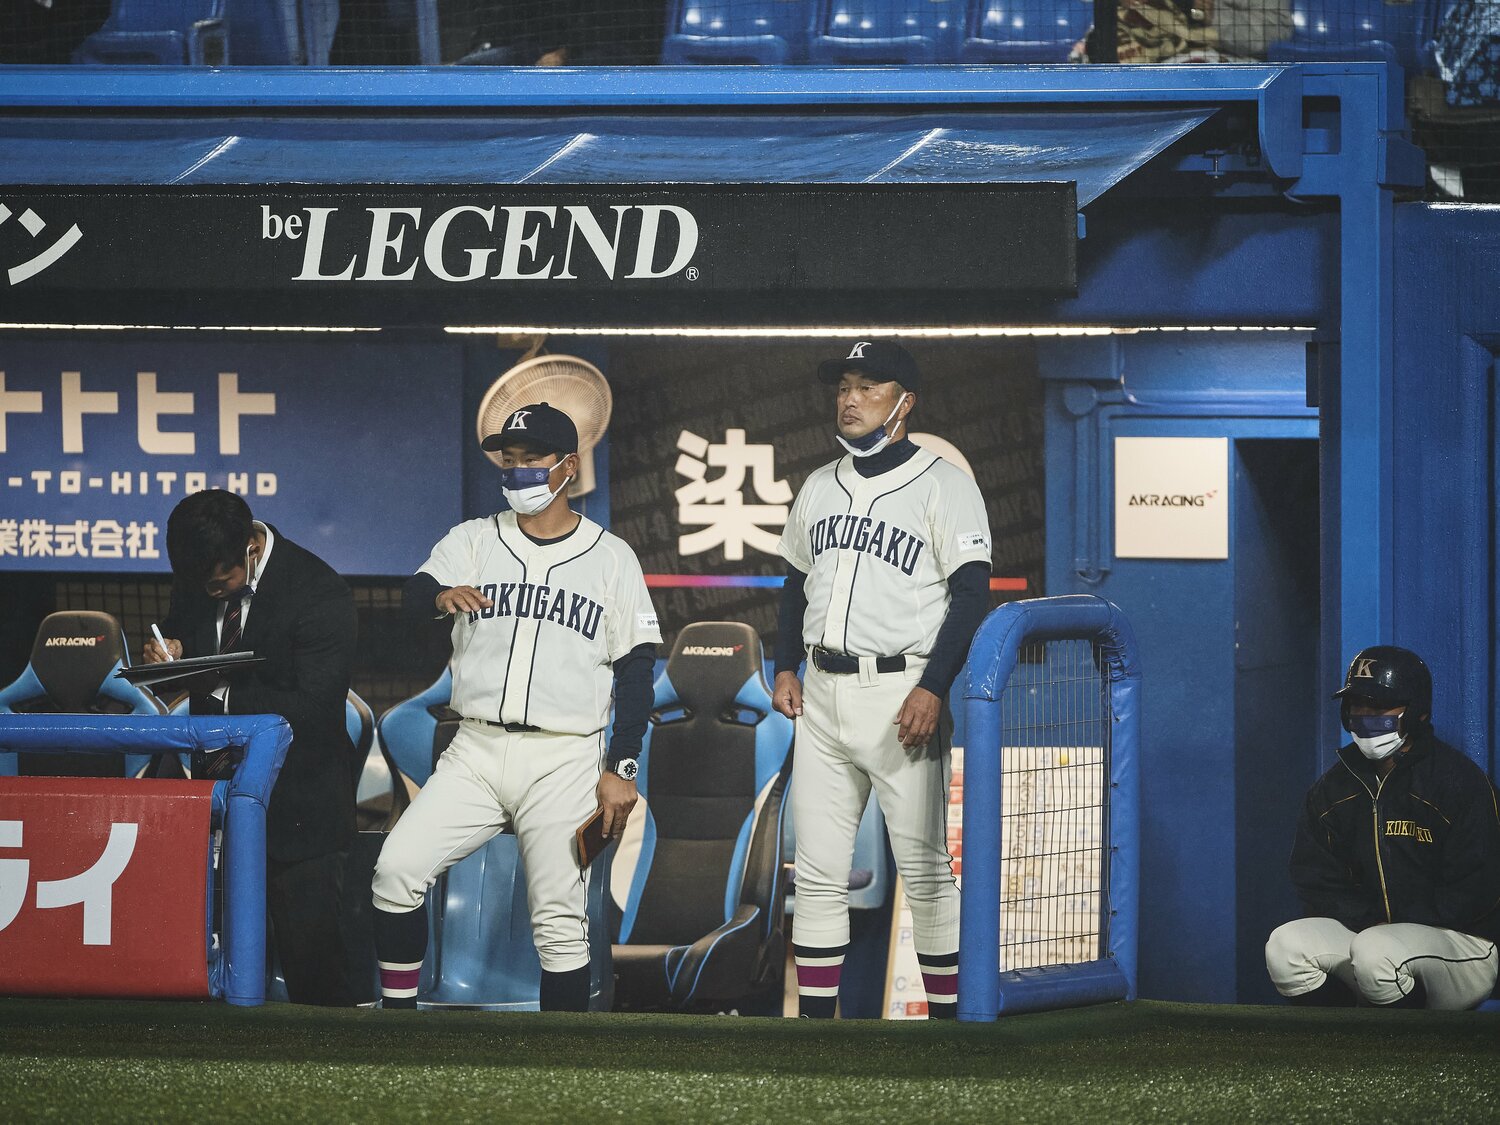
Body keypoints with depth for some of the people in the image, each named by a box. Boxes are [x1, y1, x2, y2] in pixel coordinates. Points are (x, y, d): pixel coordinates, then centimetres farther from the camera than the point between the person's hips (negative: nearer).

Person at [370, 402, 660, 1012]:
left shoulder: (611, 559, 5)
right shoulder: (473, 541, 8)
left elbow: (636, 671, 4)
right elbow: (414, 592, -10)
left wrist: (621, 769, -5)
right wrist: (441, 594, -35)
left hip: (564, 762, -2)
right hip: (476, 753, 2)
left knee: (560, 923, -4)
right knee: (396, 869, -13)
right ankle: (397, 1015, -1)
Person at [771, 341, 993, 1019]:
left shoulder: (942, 486, -5)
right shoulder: (820, 487, 15)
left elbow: (972, 594, -10)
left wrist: (934, 689, -19)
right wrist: (785, 668, 11)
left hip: (901, 694, -6)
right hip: (821, 696, 6)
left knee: (924, 872, -6)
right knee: (817, 873, 5)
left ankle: (948, 1016, -1)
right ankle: (816, 1021, 10)